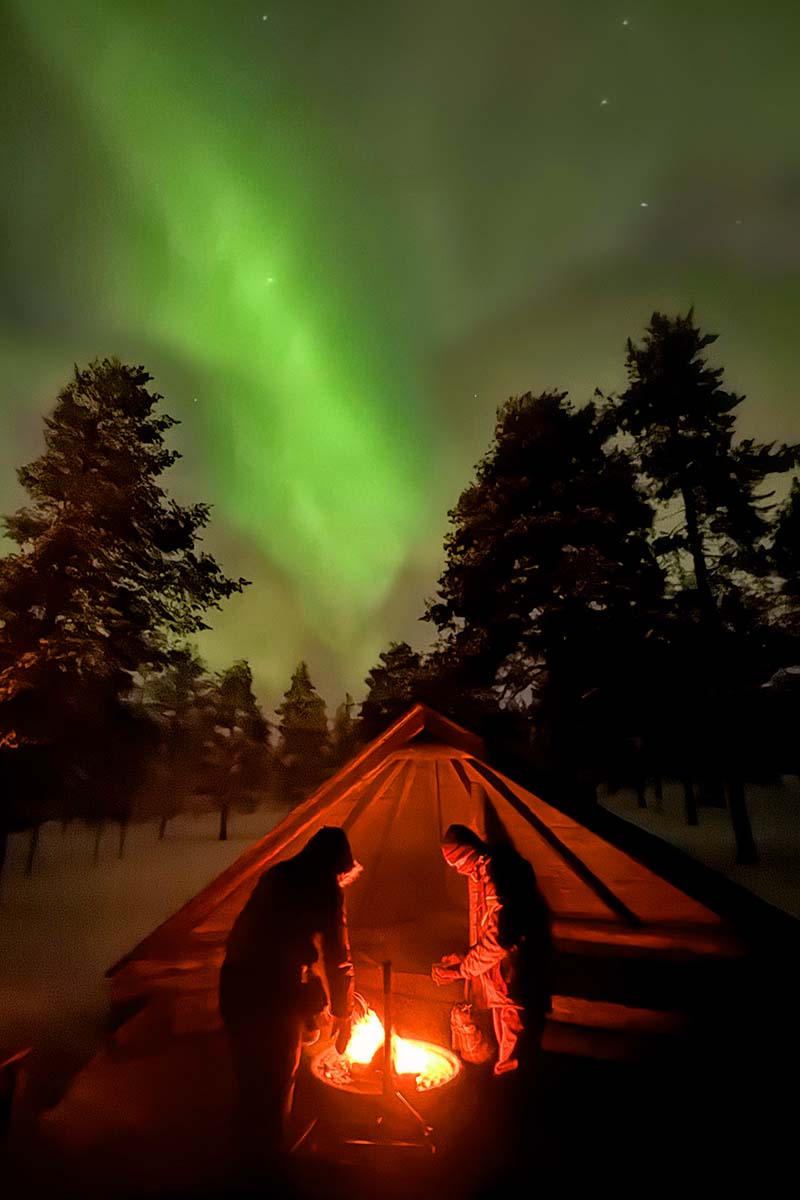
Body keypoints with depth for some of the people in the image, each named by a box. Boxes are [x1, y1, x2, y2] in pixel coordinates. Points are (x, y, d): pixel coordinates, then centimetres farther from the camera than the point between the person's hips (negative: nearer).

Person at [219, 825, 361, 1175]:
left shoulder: (277, 874, 11)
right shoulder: (325, 888, -9)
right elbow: (338, 957, -5)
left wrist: (313, 997, 32)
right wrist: (342, 1016, 11)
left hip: (234, 982, 7)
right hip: (274, 991, -7)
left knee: (249, 1070, 28)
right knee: (277, 1078, 19)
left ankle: (248, 1147, 49)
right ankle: (267, 1156, 40)